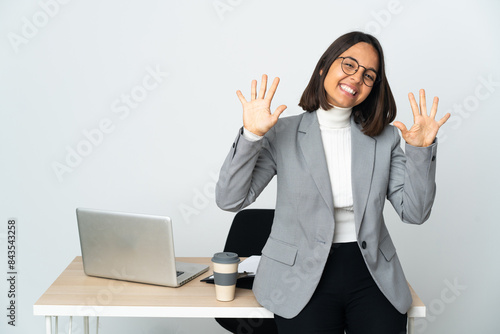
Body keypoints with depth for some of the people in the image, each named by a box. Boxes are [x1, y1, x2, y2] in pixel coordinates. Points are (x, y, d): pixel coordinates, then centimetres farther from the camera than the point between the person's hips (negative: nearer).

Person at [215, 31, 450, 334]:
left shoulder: (385, 138, 7)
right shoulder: (283, 134, -1)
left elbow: (414, 213, 2)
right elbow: (230, 200, -9)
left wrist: (422, 150, -9)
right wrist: (252, 135, -19)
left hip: (372, 274, 3)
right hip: (305, 277, -2)